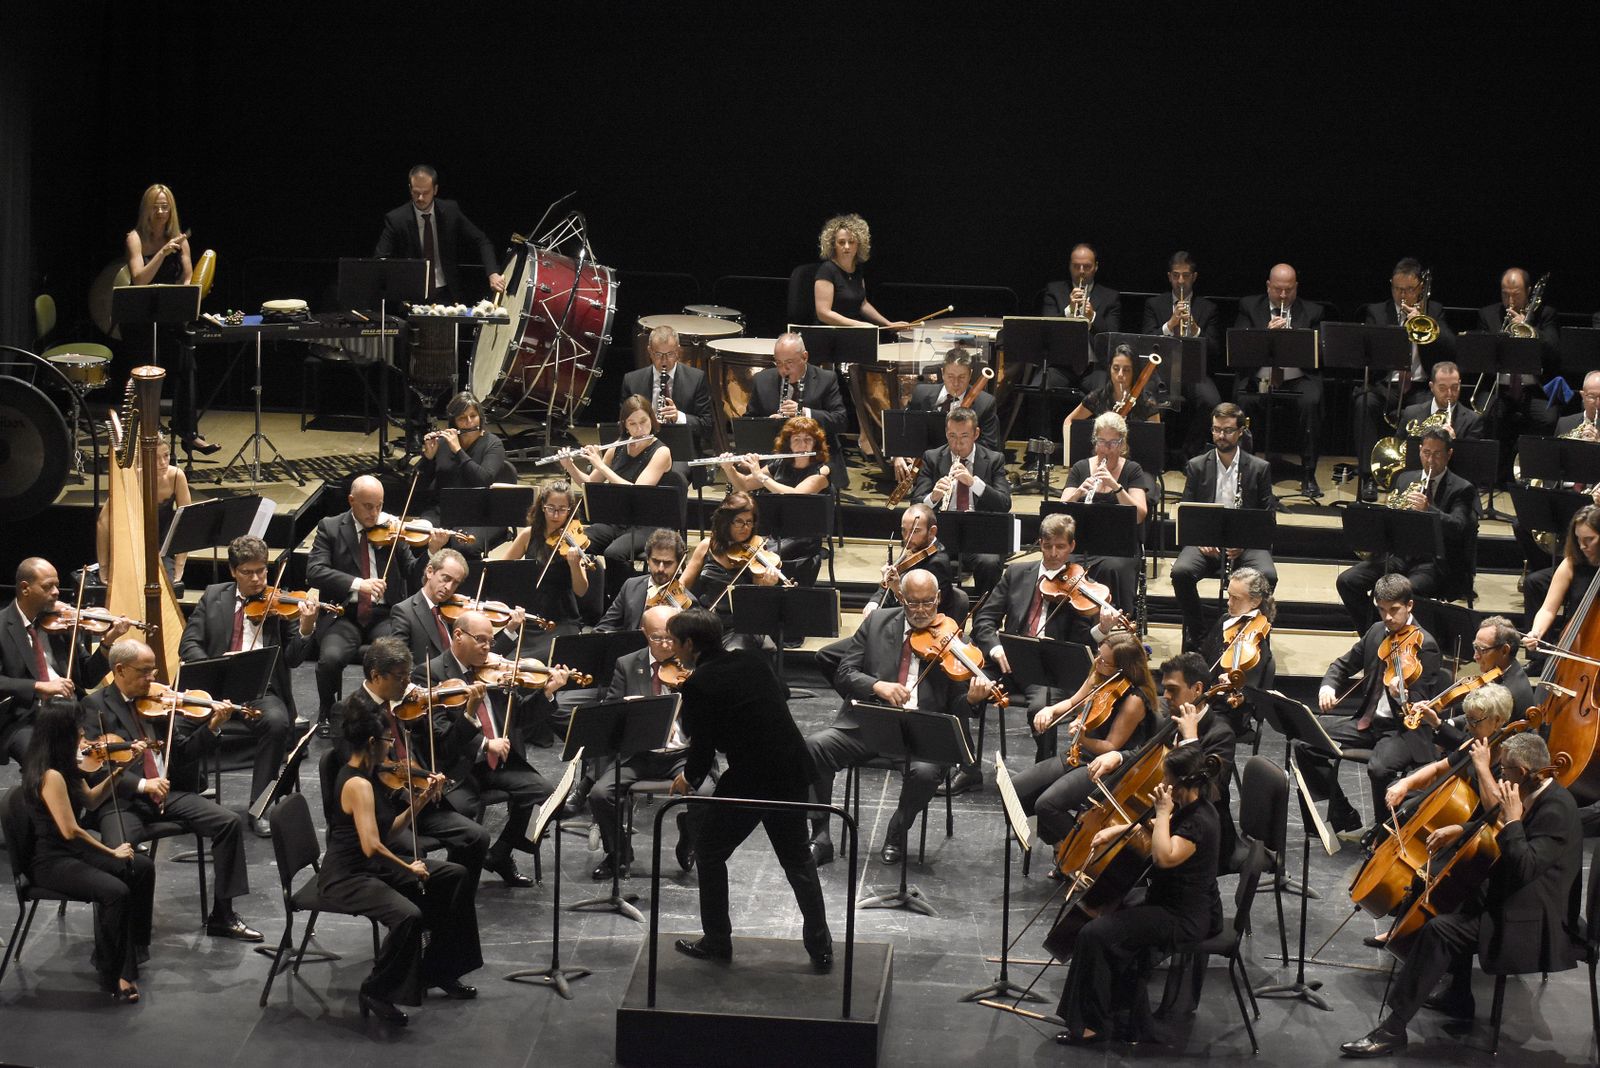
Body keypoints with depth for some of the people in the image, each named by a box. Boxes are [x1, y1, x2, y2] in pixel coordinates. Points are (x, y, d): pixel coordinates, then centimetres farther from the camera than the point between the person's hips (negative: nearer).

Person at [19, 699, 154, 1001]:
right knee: (115, 892, -28)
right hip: (48, 861, -10)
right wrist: (111, 852, -13)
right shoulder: (51, 776, -25)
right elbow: (70, 831, -25)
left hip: (71, 851, 10)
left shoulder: (65, 768, 4)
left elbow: (91, 800, 17)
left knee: (142, 867, 6)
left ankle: (130, 949, 15)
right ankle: (115, 975, -12)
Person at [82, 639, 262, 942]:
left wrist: (211, 728, -4)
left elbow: (181, 754, 12)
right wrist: (141, 784, -25)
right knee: (119, 850, -35)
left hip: (166, 792, 5)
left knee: (230, 822, -11)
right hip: (120, 800, -5)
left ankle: (222, 916, -3)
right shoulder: (95, 706, -4)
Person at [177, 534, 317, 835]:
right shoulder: (213, 596, 11)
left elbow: (293, 659, -2)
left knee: (276, 720, -34)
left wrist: (306, 628, -22)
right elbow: (188, 645, 5)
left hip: (262, 691, -1)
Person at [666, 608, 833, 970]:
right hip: (793, 771, 7)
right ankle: (820, 947, 20)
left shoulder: (698, 685, -14)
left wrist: (688, 778, 10)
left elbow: (703, 748, -11)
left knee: (709, 852, 15)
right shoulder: (751, 660, 6)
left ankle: (717, 942, 20)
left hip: (750, 779, -7)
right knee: (796, 857, 20)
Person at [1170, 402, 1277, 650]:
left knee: (1267, 575, -32)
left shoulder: (1259, 468, 8)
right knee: (1181, 571, -30)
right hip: (1204, 542, 1)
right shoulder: (1197, 466, 11)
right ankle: (1196, 634, -10)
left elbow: (1268, 516, 5)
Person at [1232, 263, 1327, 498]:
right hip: (1257, 380, 0)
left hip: (1298, 379, 0)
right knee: (1243, 403, -32)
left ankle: (1309, 476, -25)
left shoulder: (1312, 312, 13)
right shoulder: (1249, 307, 12)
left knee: (1311, 402, -32)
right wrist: (1267, 333, -15)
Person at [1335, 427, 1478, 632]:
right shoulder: (1405, 479, 16)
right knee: (1347, 581, -12)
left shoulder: (1462, 490, -1)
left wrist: (1427, 509, -33)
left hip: (1435, 562, -6)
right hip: (1400, 554, 6)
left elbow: (1457, 528, -17)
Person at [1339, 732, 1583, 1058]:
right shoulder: (1544, 794, 6)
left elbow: (1524, 868, -32)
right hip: (1518, 899, 11)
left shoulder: (1557, 809, -25)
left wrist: (1512, 819, -27)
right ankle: (1459, 999, 31)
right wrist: (1462, 829, 16)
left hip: (1533, 921, -11)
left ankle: (1393, 1029, -18)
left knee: (1439, 930, -21)